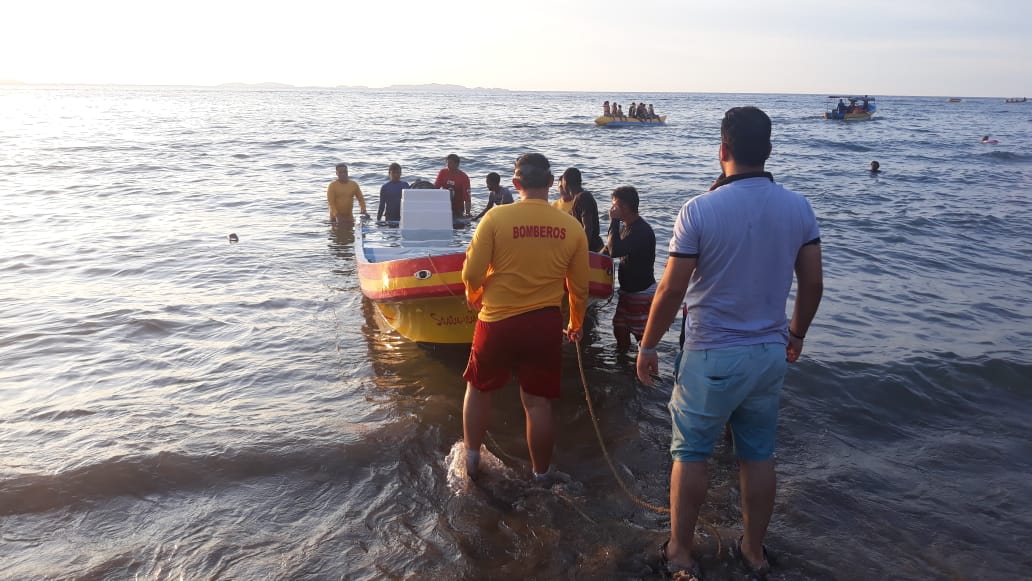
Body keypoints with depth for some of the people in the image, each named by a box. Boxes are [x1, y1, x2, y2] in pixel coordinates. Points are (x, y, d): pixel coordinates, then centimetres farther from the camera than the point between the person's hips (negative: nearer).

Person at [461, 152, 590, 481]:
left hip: (497, 322, -1)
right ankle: (541, 474, 25)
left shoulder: (496, 217, -13)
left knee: (479, 388, 22)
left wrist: (474, 297, 13)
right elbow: (579, 287, 5)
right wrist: (576, 324, 22)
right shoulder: (572, 227, -4)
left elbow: (472, 273, -10)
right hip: (545, 325, 2)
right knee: (538, 402, 12)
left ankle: (472, 457, 33)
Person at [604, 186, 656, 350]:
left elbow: (615, 250, -33)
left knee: (643, 336, 0)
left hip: (642, 293, -10)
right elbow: (611, 248, 21)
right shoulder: (625, 226, 7)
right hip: (627, 290, 10)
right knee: (619, 330, 17)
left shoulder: (642, 230, -24)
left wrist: (614, 221, -26)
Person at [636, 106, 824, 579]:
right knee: (758, 455, 16)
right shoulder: (798, 208, -2)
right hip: (770, 353, 5)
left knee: (690, 454, 11)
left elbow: (671, 290, -14)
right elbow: (812, 283, 3)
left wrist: (647, 346, -2)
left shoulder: (699, 210, -16)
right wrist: (796, 334, 20)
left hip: (712, 356, -4)